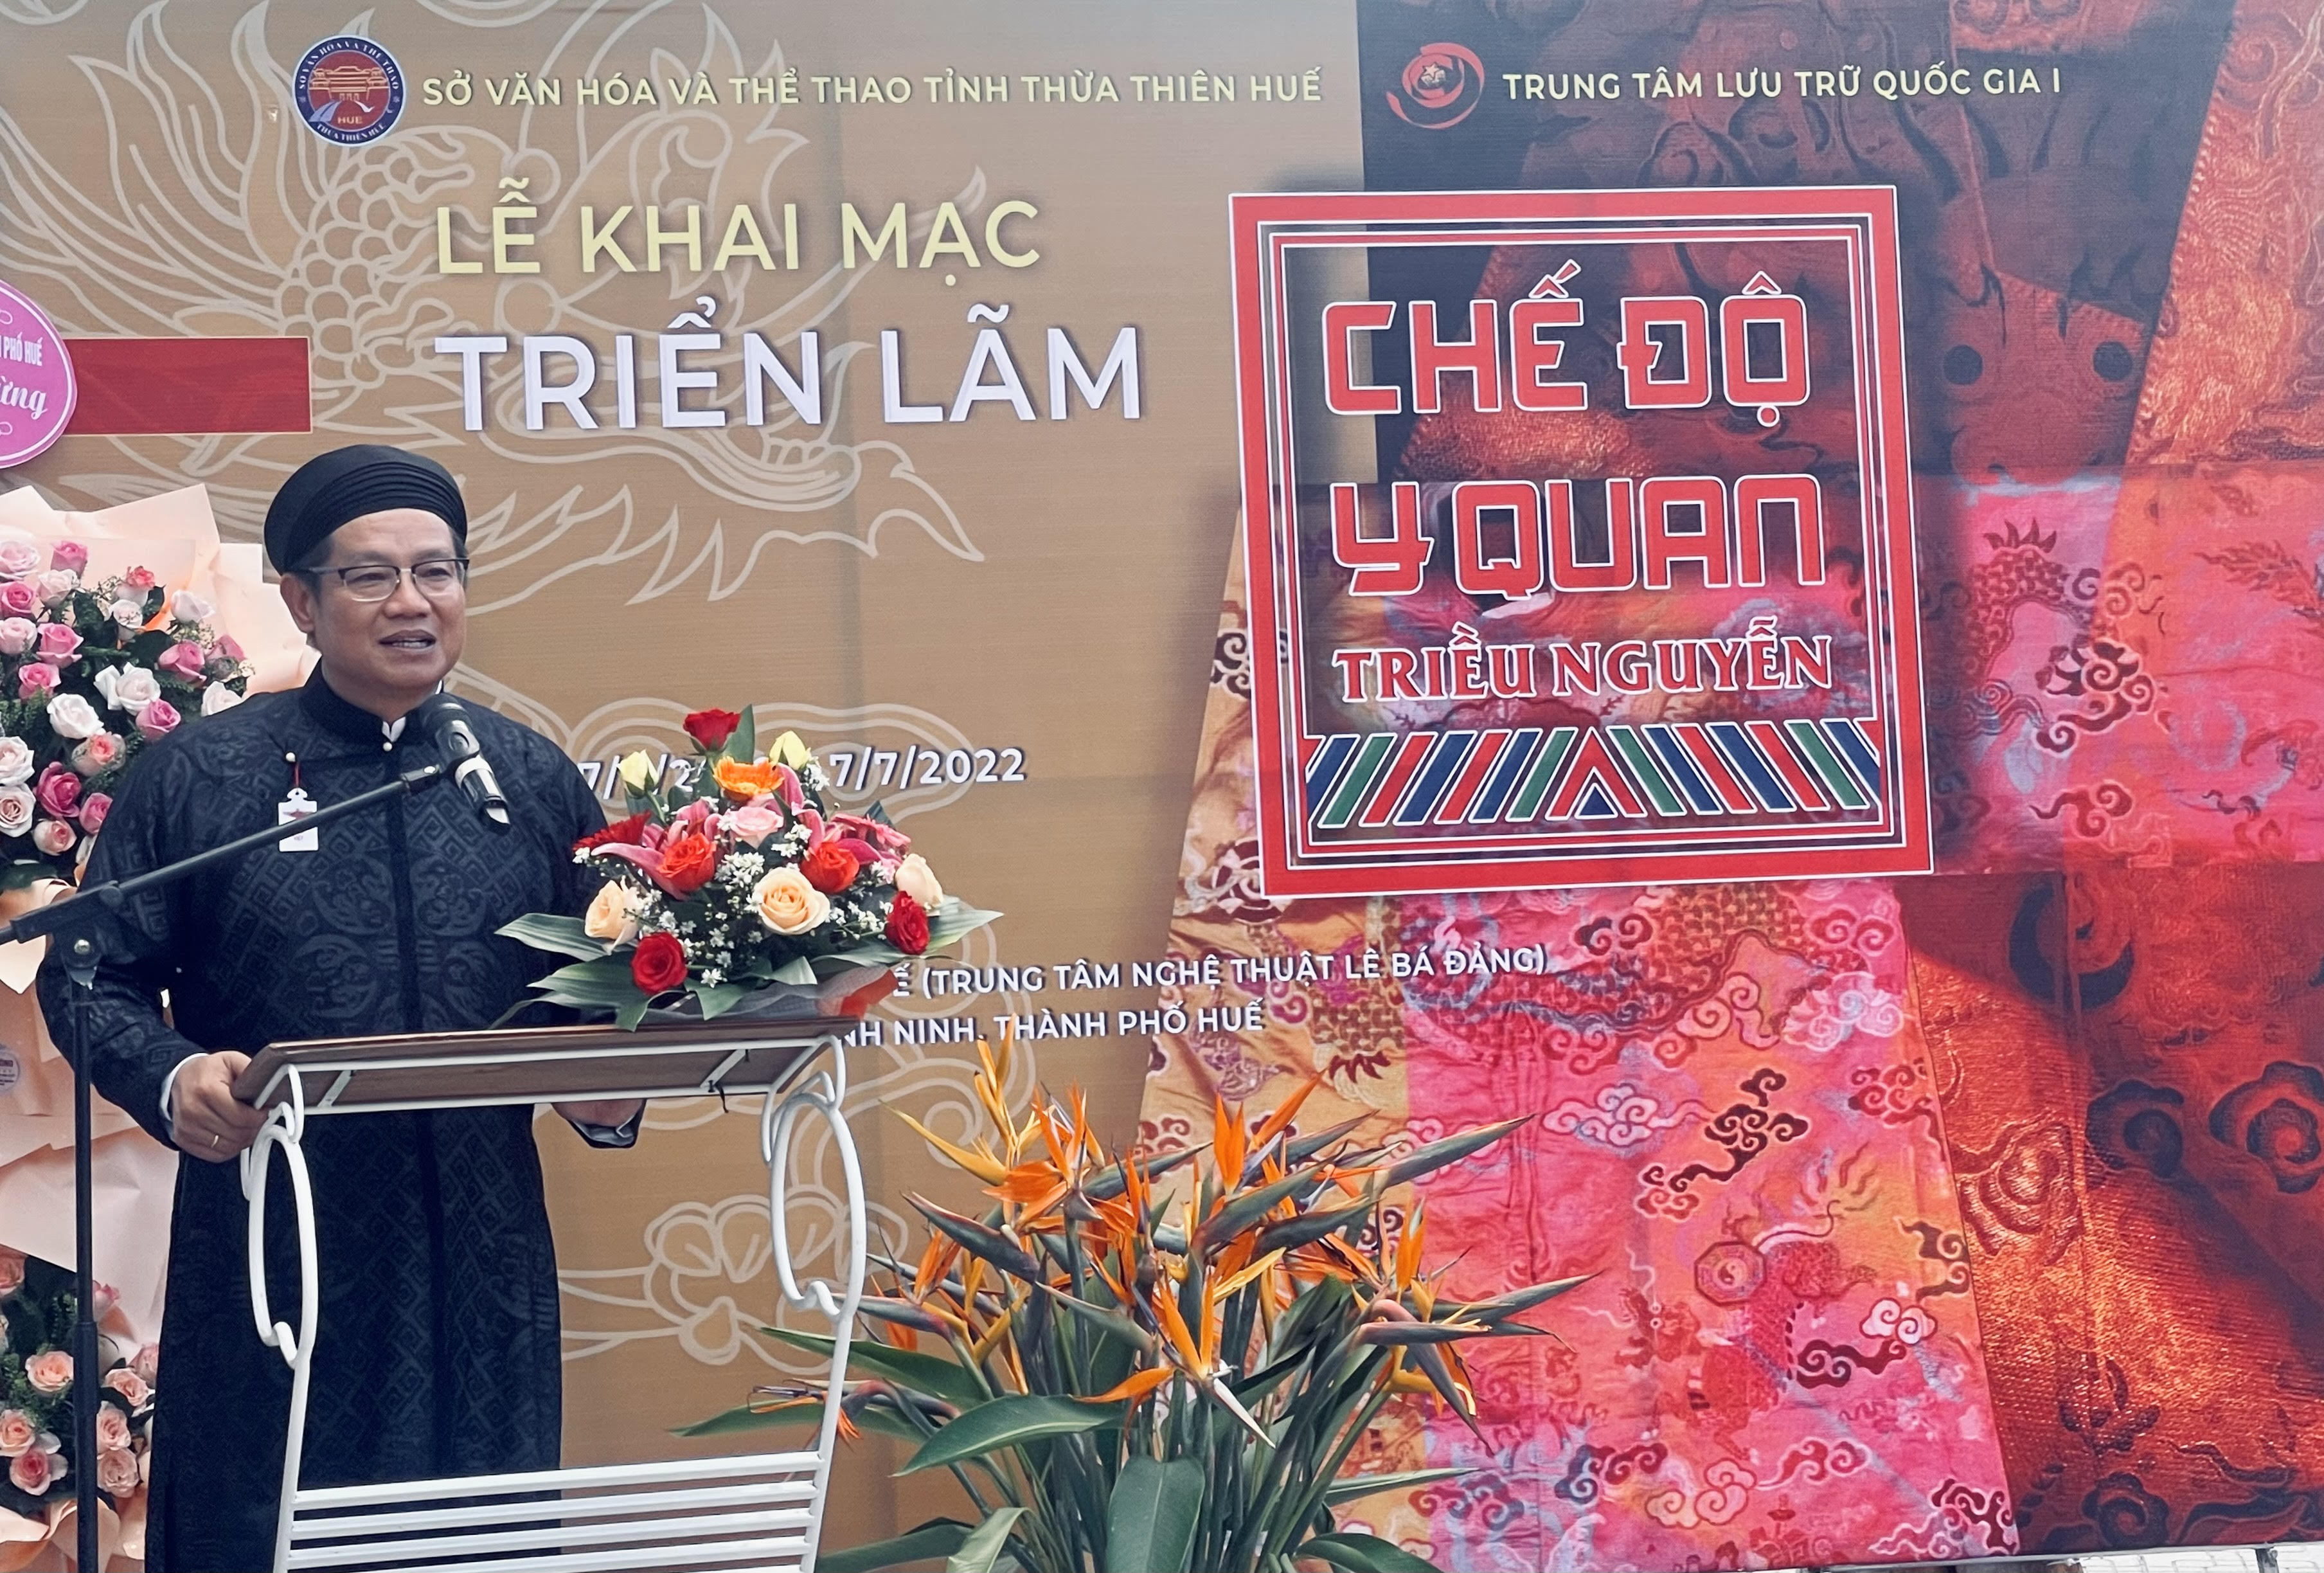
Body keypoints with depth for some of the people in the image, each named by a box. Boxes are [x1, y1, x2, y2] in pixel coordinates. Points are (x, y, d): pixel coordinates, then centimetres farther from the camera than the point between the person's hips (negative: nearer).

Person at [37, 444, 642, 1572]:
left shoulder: (536, 782, 9)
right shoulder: (196, 776, 1)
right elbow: (94, 978, 2)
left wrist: (609, 1093, -6)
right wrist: (172, 1077, -18)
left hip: (481, 1270, 2)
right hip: (269, 1264, -2)